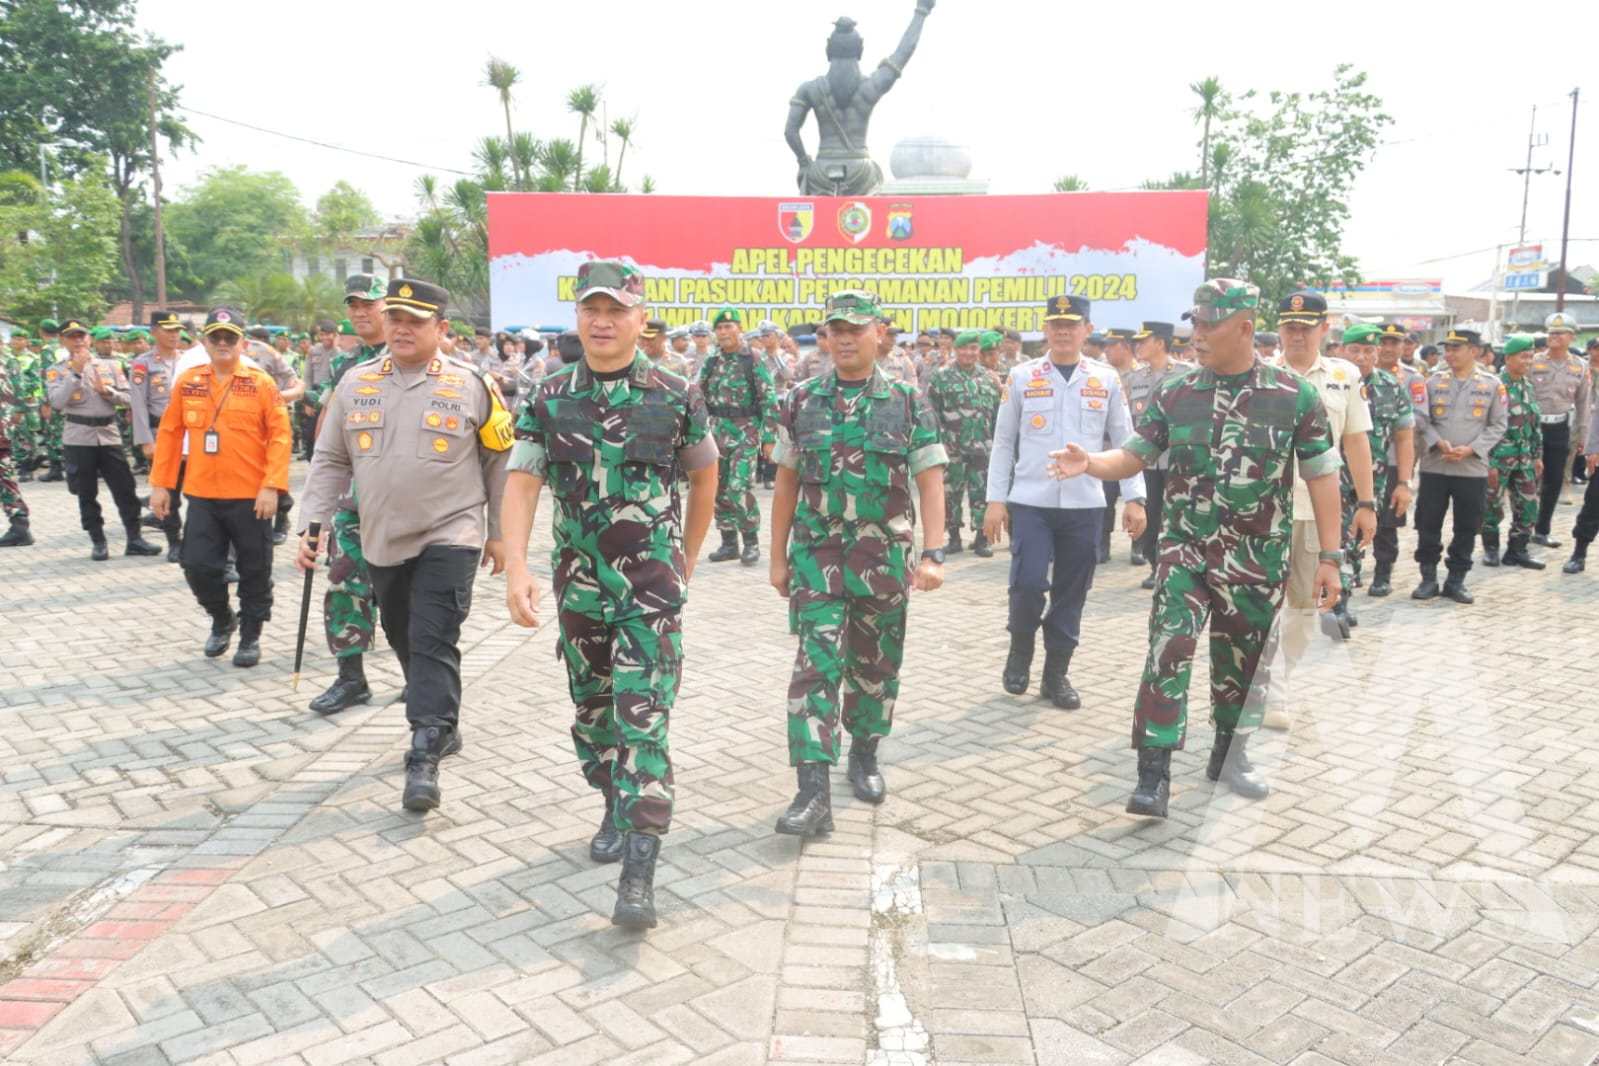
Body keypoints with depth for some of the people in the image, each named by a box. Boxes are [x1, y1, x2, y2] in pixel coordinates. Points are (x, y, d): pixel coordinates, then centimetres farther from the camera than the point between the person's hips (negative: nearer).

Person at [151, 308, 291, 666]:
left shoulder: (261, 383, -4)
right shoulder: (187, 383, 5)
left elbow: (280, 436, -8)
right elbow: (169, 434, 10)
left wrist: (272, 486, -16)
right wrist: (160, 484, 7)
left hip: (250, 498, -3)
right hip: (202, 496, 3)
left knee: (254, 569, 6)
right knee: (198, 566, 2)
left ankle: (251, 635, 23)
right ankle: (222, 619, 28)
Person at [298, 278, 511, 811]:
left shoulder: (471, 384, -5)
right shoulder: (355, 382, 4)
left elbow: (500, 461, 2)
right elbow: (330, 461, 9)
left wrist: (499, 533, 4)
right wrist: (313, 525, 0)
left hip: (450, 535, -5)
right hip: (382, 541, 5)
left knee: (434, 644, -12)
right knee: (404, 642, 16)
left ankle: (424, 758, -10)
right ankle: (442, 726, 35)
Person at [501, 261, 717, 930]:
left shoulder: (676, 397, -5)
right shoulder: (548, 399, 0)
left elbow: (703, 478, 8)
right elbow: (521, 485, -4)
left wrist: (686, 560, 14)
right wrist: (517, 570, -17)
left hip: (651, 584, -3)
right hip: (578, 583, 4)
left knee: (642, 720, -9)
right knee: (592, 710, 16)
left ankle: (639, 872, -7)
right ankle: (616, 809, 40)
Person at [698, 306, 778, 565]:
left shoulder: (754, 360, -7)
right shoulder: (711, 361, 7)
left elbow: (769, 400, -8)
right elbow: (700, 397, 14)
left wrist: (769, 437, -12)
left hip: (746, 433, -5)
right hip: (718, 432, 6)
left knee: (739, 489, -13)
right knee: (718, 490, 7)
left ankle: (751, 541, 2)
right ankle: (729, 542, 17)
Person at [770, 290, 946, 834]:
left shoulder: (909, 402, -1)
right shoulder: (801, 401, 3)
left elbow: (930, 483, -3)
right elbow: (786, 484, 7)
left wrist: (932, 554, -12)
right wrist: (778, 557, 6)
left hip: (883, 560, 0)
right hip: (816, 557, 0)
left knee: (875, 666, 13)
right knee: (816, 665, -8)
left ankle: (864, 755, 35)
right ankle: (813, 792, -8)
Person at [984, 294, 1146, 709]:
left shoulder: (1107, 379, 4)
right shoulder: (1022, 377, 2)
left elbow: (1124, 441, 8)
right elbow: (1003, 443, 4)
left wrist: (1134, 498, 1)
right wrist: (995, 500, 0)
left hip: (1085, 505, 1)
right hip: (1029, 502, -1)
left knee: (1071, 594, 7)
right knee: (1028, 584, -10)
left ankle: (1057, 674, 21)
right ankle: (1019, 651, 18)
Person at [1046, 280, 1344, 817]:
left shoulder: (1295, 395, -5)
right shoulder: (1174, 395, 0)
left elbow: (1322, 476, -1)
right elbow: (1133, 456, 3)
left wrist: (1329, 557, -3)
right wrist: (1089, 463, -19)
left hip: (1258, 560, 0)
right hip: (1186, 549, 0)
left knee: (1242, 661, 14)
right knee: (1169, 650, -14)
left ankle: (1229, 754, 36)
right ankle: (1153, 775, -10)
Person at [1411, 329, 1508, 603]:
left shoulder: (1492, 384, 3)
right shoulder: (1434, 381, 5)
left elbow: (1497, 426, 2)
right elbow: (1422, 419, 3)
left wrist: (1471, 449, -11)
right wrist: (1439, 443, -14)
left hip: (1472, 469, 0)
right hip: (1434, 466, 1)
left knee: (1466, 528, 5)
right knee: (1428, 525, 2)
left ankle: (1456, 581, 17)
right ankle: (1428, 579, 14)